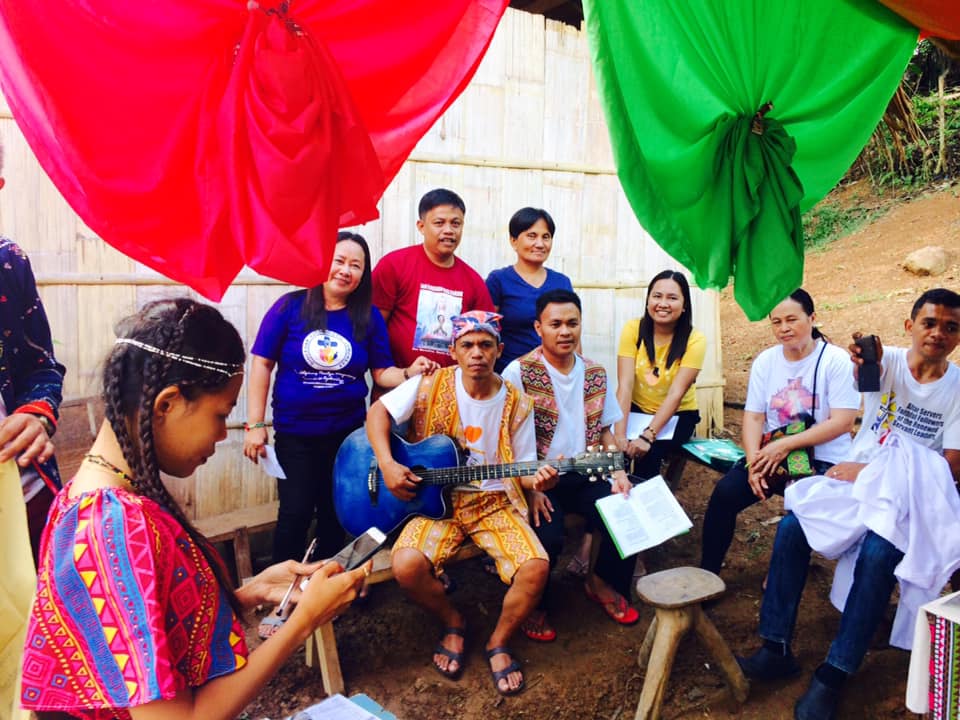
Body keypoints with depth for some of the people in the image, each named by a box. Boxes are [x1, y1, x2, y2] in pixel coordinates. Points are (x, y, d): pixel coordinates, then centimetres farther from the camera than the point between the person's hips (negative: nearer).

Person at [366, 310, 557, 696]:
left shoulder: (517, 405, -4)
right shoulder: (432, 385, -7)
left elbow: (520, 470, 0)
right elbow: (378, 411, -3)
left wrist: (536, 479, -24)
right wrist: (387, 465, -16)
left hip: (494, 502, 1)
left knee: (536, 567, -23)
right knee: (407, 565, -27)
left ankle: (498, 643, 8)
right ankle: (452, 621, 8)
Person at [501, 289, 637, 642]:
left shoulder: (595, 373, 8)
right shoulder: (519, 372, -9)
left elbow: (604, 430, 15)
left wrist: (618, 473, 1)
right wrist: (530, 488, -19)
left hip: (585, 475, 5)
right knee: (548, 538, -29)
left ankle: (600, 581, 18)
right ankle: (535, 604, 6)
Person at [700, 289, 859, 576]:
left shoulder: (836, 360, -7)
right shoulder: (765, 360, 6)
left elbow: (842, 422, -14)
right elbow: (753, 416, 2)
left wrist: (786, 444, -21)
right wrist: (754, 460, -16)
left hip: (822, 459, -3)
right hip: (771, 453, 4)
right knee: (724, 493, -19)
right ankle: (707, 573, -5)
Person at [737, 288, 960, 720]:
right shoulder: (888, 361, 2)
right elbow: (867, 366, -24)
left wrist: (874, 472, -17)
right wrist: (865, 358, -50)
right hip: (855, 477, 2)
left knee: (878, 554, -32)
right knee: (791, 527, -21)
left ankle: (834, 675, -23)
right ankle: (776, 648, -13)